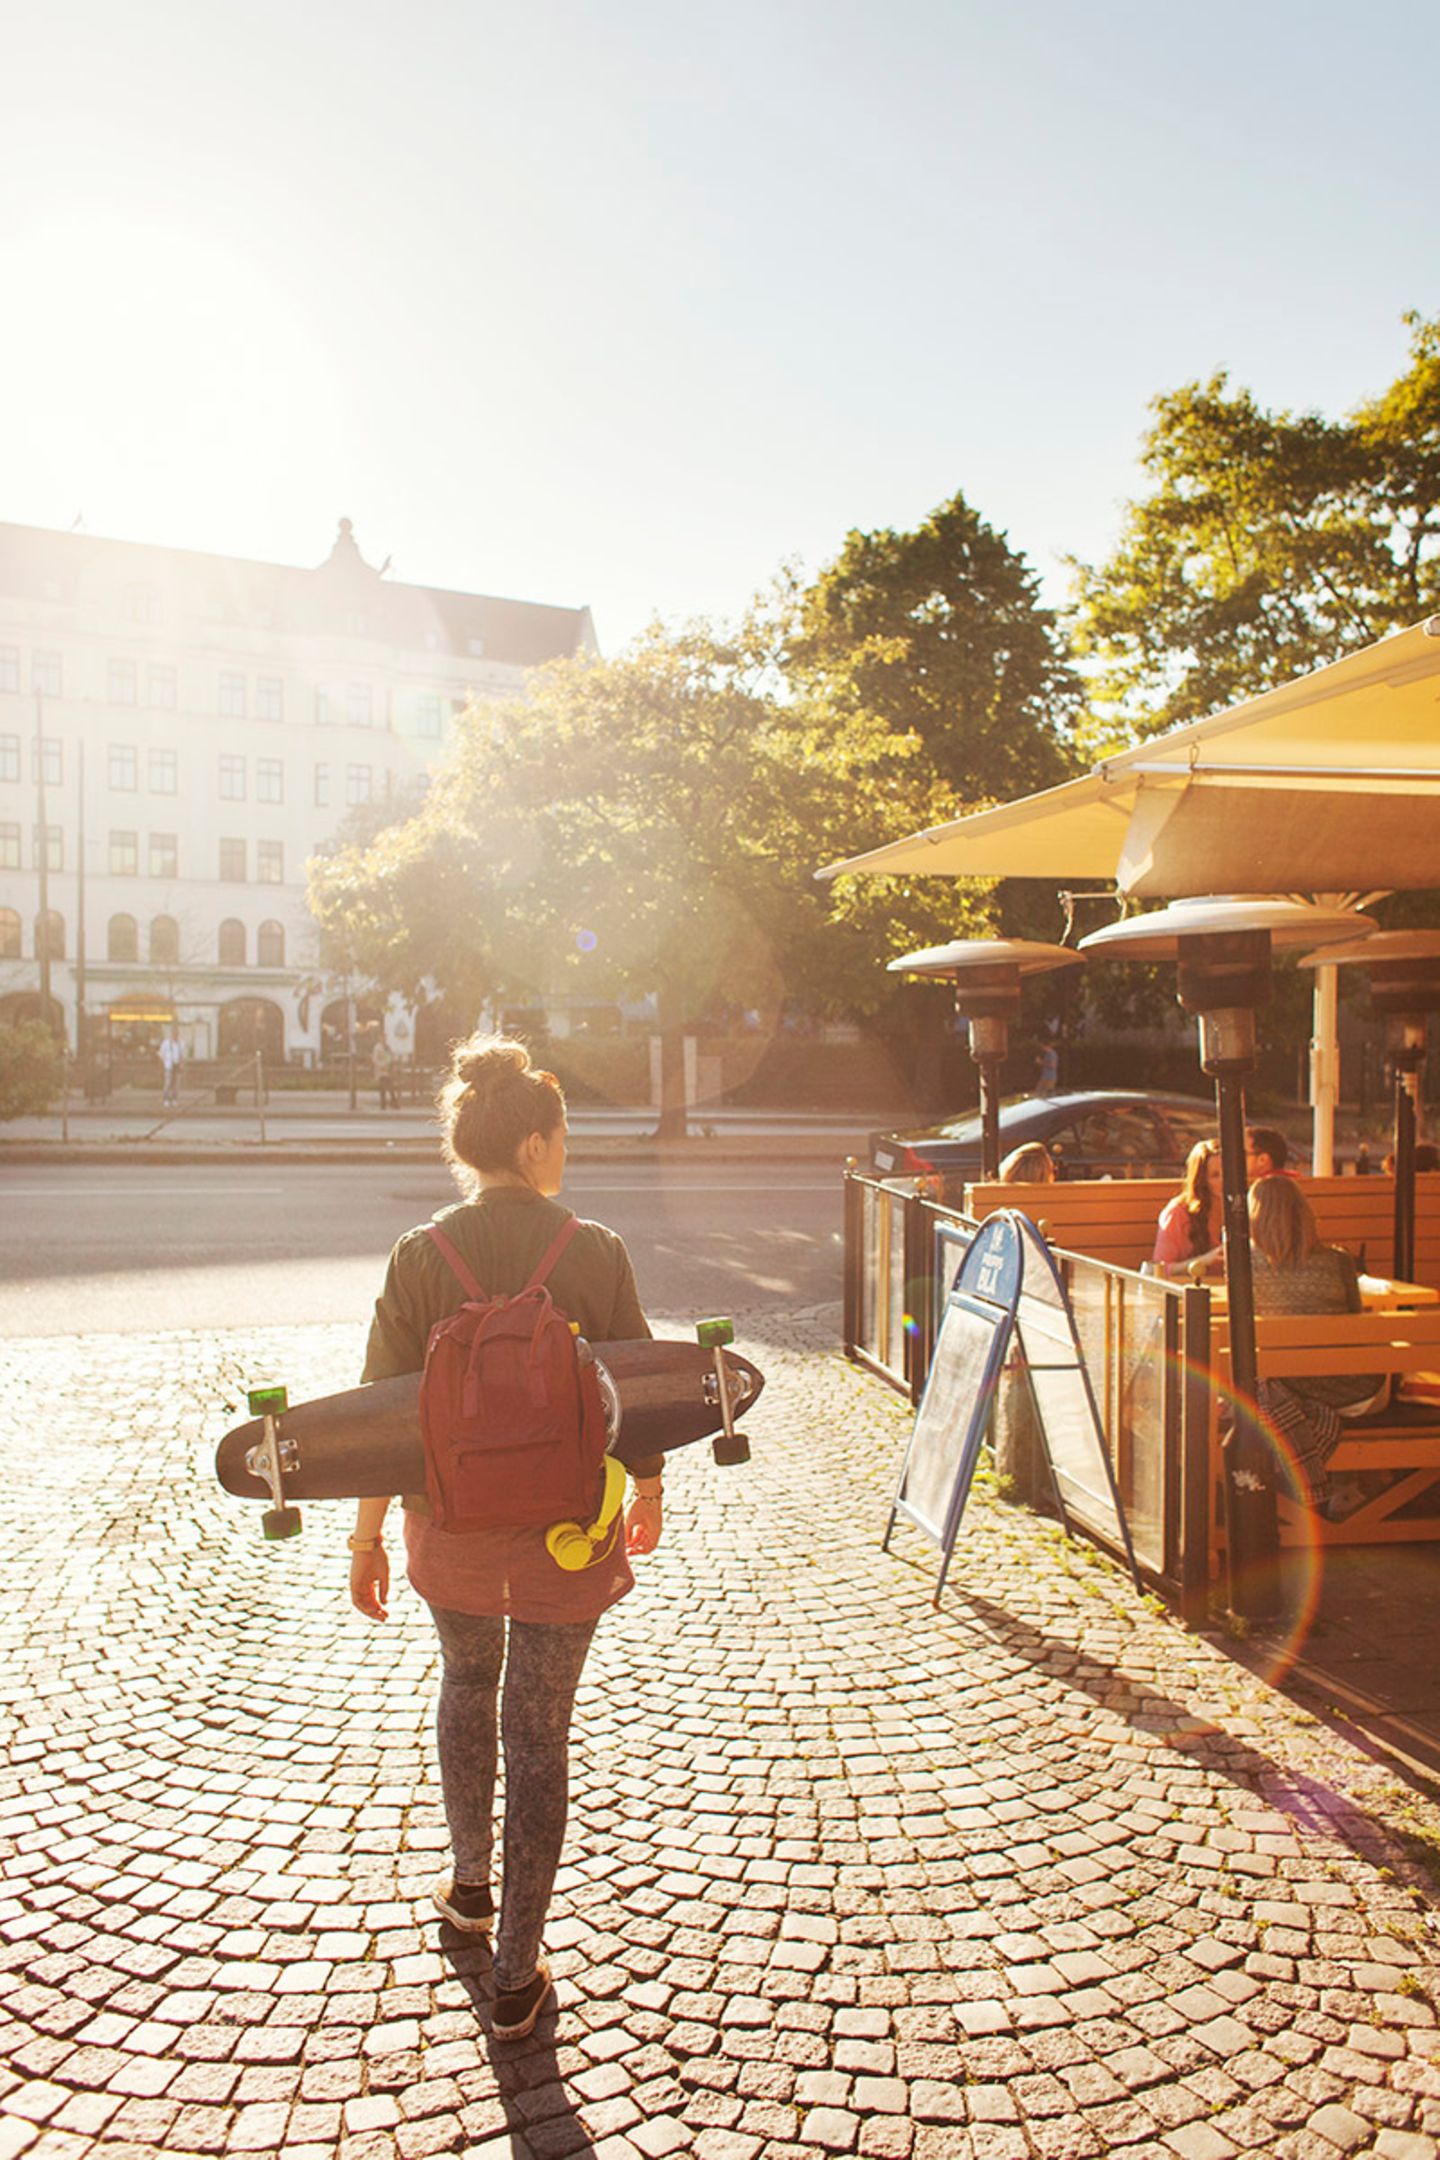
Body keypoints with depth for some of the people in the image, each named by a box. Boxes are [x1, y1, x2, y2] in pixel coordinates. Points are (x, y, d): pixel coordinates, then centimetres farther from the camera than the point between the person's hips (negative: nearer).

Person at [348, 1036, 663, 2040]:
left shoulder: (422, 1256, -11)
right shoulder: (595, 1251, -12)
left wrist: (367, 1539, 2)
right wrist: (649, 1493, 12)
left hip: (452, 1524, 2)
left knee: (466, 1688, 29)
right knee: (540, 1733, 11)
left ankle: (470, 1883, 45)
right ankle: (517, 1972, 21)